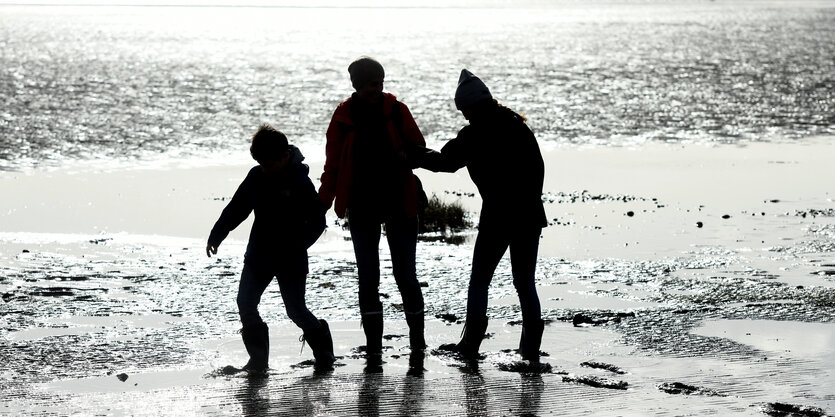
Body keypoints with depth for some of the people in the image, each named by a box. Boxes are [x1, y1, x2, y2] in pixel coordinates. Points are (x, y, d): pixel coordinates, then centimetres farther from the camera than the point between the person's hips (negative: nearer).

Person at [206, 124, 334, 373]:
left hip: (290, 259, -5)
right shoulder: (257, 177, 3)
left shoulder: (299, 181, -12)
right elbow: (236, 208, 12)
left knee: (295, 309, -3)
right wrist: (216, 236, 6)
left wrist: (296, 245, -22)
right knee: (245, 303, -6)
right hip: (259, 255, 5)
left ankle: (323, 348, 21)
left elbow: (317, 220, -11)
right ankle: (258, 359, 4)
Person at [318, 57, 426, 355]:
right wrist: (320, 206, -3)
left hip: (399, 205, 0)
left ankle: (417, 339, 14)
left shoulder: (395, 110, -1)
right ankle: (373, 345, 6)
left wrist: (406, 156, -18)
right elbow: (333, 166, 4)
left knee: (405, 274, -1)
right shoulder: (344, 117, 0)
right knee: (367, 277, 0)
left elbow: (418, 147, 6)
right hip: (362, 207, 1)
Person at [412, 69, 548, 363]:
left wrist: (414, 154, 10)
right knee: (525, 282, 10)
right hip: (530, 216, 5)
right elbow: (538, 167, 13)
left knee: (479, 281, 9)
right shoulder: (518, 126, 9)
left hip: (497, 217, -5)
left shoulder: (473, 135, -8)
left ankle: (471, 343, 10)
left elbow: (446, 161, -4)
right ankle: (531, 346, 5)